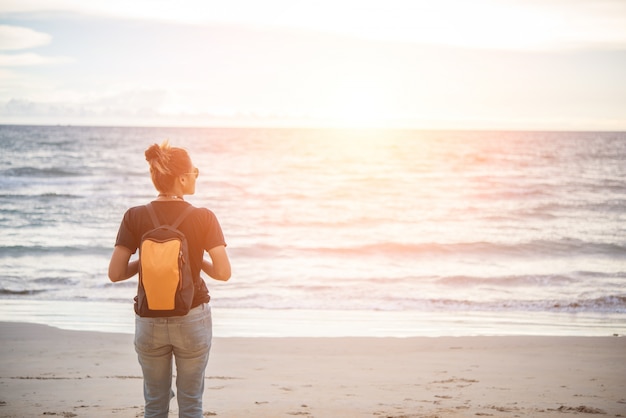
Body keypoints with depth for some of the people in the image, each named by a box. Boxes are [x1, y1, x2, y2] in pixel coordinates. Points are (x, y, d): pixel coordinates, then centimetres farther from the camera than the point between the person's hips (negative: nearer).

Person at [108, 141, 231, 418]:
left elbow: (115, 273, -9)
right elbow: (223, 272, -14)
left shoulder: (135, 217, -8)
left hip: (149, 322, 2)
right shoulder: (203, 218, -12)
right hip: (192, 320, -1)